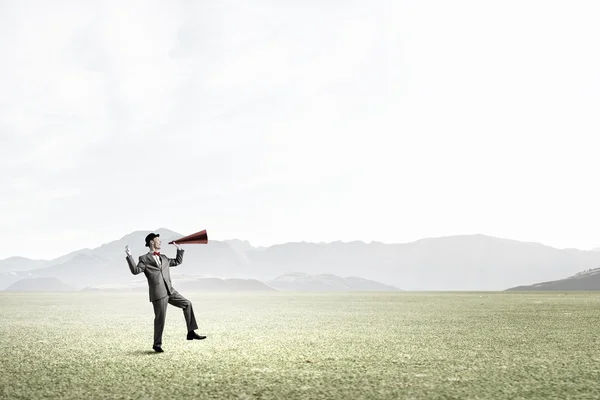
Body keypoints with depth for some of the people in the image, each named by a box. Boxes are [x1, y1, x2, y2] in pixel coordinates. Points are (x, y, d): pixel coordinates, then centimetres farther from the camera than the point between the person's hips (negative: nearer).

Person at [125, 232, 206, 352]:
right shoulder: (144, 259, 2)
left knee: (187, 304, 0)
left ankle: (191, 332, 3)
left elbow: (178, 261, 33)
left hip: (170, 291, 7)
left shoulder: (163, 258, 22)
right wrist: (129, 256, -20)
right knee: (160, 318, -3)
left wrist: (179, 249, 27)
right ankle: (157, 344, 12)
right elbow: (135, 270, -12)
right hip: (158, 293, -7)